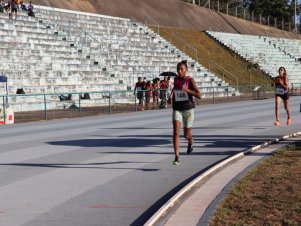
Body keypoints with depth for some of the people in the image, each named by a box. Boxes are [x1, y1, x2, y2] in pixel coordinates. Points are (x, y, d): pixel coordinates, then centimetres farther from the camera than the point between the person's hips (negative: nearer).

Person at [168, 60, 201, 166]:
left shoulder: (190, 80, -10)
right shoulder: (176, 79, 3)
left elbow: (199, 95, -16)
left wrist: (187, 90, -26)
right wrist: (170, 97, 12)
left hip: (188, 109, -2)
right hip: (177, 109, 2)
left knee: (186, 134, 10)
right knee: (176, 132, -15)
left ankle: (190, 142, 48)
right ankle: (177, 157, -17)